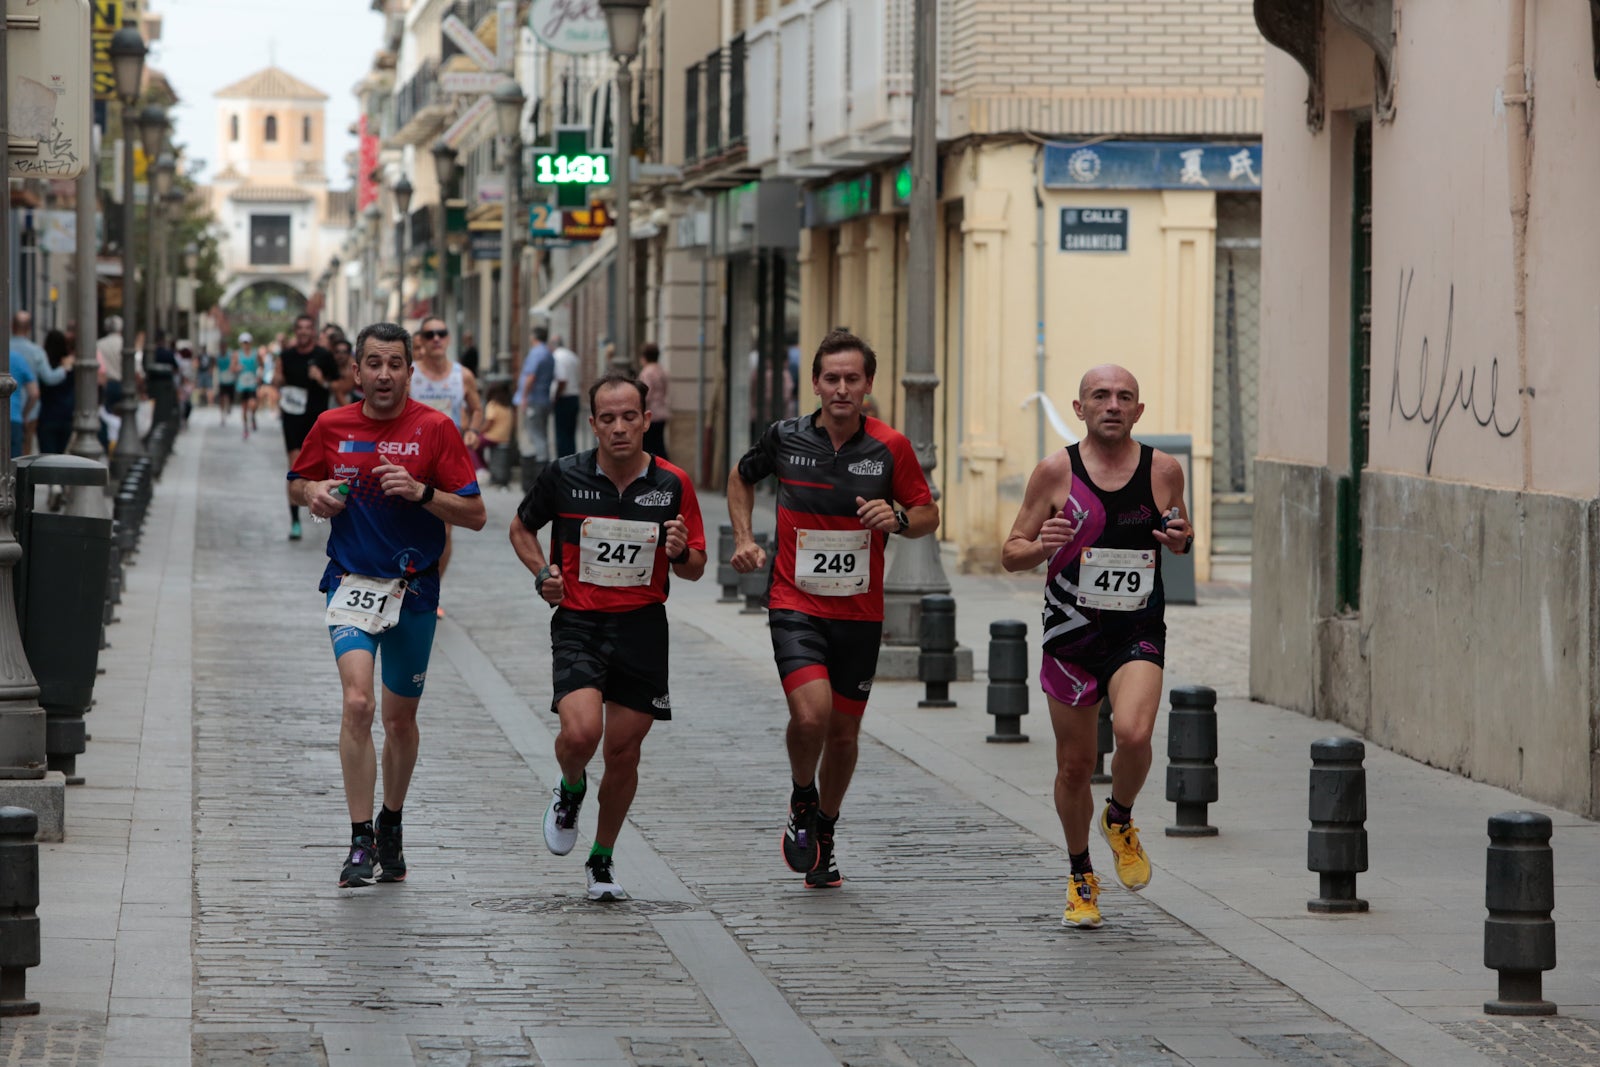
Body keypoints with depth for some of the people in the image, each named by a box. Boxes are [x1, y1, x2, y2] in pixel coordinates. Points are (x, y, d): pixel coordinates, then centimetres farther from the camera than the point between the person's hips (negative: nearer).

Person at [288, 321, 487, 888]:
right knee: (357, 703, -20)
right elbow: (297, 483, 18)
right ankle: (360, 841, -15)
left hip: (414, 588, 0)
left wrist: (420, 491, -21)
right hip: (352, 583, 0)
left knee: (400, 718, 12)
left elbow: (475, 515, -6)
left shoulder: (435, 428, -5)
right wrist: (315, 492, -5)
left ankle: (391, 825, 36)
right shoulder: (331, 426, 1)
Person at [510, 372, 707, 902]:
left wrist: (681, 553, -17)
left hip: (642, 627, 1)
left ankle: (603, 858, 26)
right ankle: (570, 790, 13)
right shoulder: (563, 476, -4)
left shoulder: (673, 485, -2)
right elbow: (521, 527, 14)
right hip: (577, 624, -1)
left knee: (623, 752, 4)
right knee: (581, 733, -22)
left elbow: (694, 570, 6)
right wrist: (542, 571, -4)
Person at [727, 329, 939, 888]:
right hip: (796, 605, -2)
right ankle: (802, 802, 8)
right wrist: (745, 539, 5)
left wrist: (898, 517, -17)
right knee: (810, 714, -22)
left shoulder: (891, 447, -5)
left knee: (843, 732, 10)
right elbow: (741, 476, 17)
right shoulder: (785, 437, -4)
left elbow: (928, 515, 5)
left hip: (860, 612, 2)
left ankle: (824, 835, 34)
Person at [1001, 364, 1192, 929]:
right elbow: (1011, 554, 1)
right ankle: (1081, 878, 30)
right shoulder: (1055, 472, -4)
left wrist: (1181, 538, -5)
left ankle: (1120, 820, 7)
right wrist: (1042, 547, -22)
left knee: (1133, 734, -26)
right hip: (1071, 634, 0)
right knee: (1074, 765, 7)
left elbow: (1182, 532, 19)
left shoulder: (1163, 470, 1)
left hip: (1138, 633, 0)